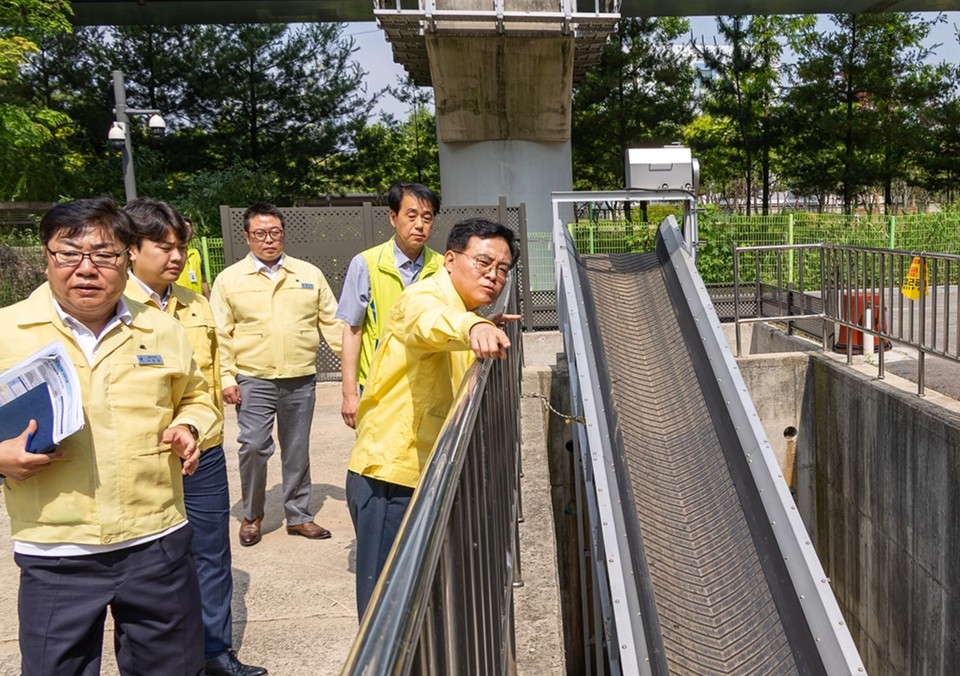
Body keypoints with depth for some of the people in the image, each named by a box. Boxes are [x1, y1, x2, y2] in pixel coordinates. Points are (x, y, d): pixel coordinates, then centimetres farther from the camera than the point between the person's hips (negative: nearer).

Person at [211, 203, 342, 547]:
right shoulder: (229, 279, 3)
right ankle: (252, 515, 16)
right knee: (253, 447, -6)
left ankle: (298, 516, 24)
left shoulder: (309, 274, 7)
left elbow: (332, 322, 8)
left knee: (297, 451, 10)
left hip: (301, 380, 2)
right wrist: (226, 378, -6)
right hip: (254, 380, -2)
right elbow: (221, 334, 2)